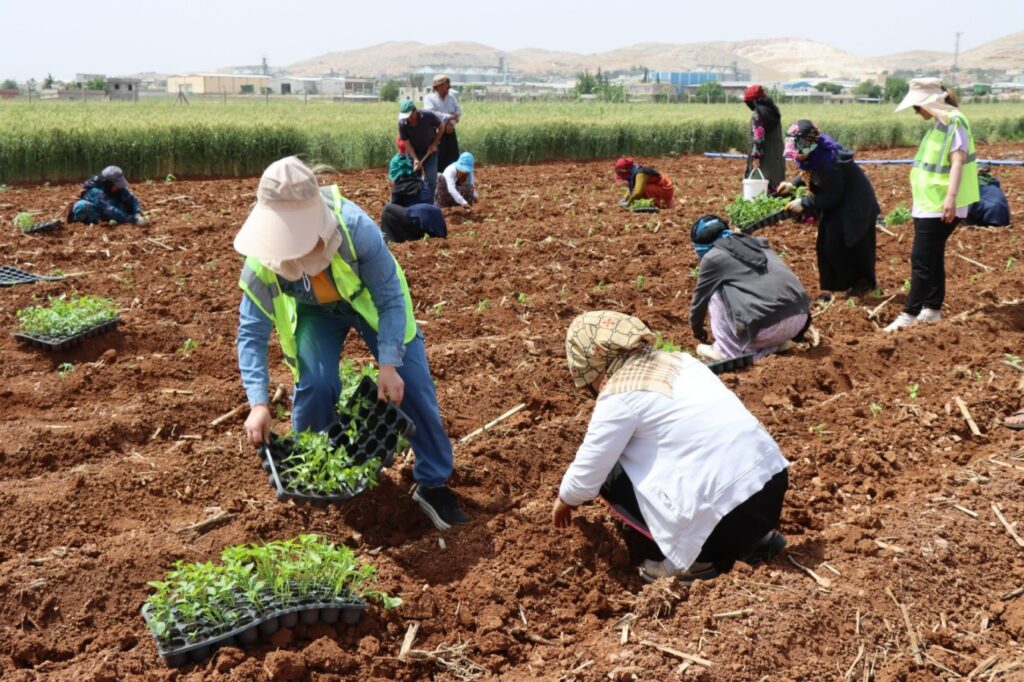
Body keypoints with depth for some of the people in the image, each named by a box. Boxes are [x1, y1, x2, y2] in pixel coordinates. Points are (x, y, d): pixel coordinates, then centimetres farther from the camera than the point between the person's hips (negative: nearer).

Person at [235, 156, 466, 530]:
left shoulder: (356, 228, -41)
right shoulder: (262, 261, -32)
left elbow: (391, 299, -29)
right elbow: (251, 333, -23)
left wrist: (389, 364, -35)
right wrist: (258, 404, -31)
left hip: (369, 300, -1)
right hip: (314, 311, 1)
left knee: (411, 382, -9)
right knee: (316, 383, -20)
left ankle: (434, 483, 7)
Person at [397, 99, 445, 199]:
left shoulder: (428, 116, -24)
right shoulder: (402, 123, -22)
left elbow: (441, 126, -7)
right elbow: (406, 142, -16)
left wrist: (434, 144, -9)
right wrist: (415, 159, -25)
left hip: (430, 151, -1)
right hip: (413, 153, 1)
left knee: (431, 180, -7)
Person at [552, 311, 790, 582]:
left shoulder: (619, 396, -7)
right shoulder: (678, 360, 15)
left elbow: (589, 472, 0)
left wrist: (565, 500, 23)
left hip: (728, 511, -8)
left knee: (610, 475, 8)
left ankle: (694, 559, 6)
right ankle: (754, 539, 20)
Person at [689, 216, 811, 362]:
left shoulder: (712, 257, 6)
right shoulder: (755, 242, 26)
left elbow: (700, 298, 19)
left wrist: (697, 329, 39)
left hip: (767, 325, -7)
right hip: (800, 317, 7)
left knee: (715, 293, 10)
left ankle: (728, 350, 9)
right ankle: (776, 342, 17)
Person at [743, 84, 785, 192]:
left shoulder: (758, 113, -13)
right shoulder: (773, 110, 13)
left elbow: (758, 137, -18)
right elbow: (777, 136, 17)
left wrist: (756, 156, -18)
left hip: (765, 159, -9)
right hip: (777, 158, 9)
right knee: (776, 184, 11)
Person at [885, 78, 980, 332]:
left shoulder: (954, 122, -14)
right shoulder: (940, 124, 14)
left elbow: (958, 161, -23)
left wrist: (951, 197, -31)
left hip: (940, 207, -10)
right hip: (927, 205, 10)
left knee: (921, 259, -9)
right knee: (933, 258, 13)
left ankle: (909, 313, -7)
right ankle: (932, 309, 21)